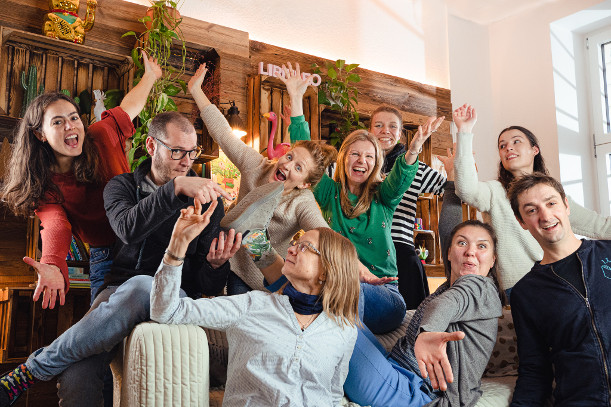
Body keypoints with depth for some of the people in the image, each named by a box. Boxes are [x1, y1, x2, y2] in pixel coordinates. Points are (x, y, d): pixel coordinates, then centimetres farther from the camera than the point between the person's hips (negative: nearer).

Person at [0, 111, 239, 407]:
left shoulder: (207, 197, 9)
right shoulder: (122, 186, 11)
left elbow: (208, 286, 7)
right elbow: (129, 229, -16)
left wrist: (216, 265, -17)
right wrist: (177, 187, -28)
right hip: (119, 290, 0)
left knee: (140, 287, -38)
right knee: (76, 379, -33)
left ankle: (32, 370, -22)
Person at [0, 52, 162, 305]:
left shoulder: (102, 137, -3)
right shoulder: (43, 186, -5)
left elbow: (129, 106, 16)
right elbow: (56, 226, -24)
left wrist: (150, 75, 30)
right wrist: (52, 268, -45)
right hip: (104, 259, 0)